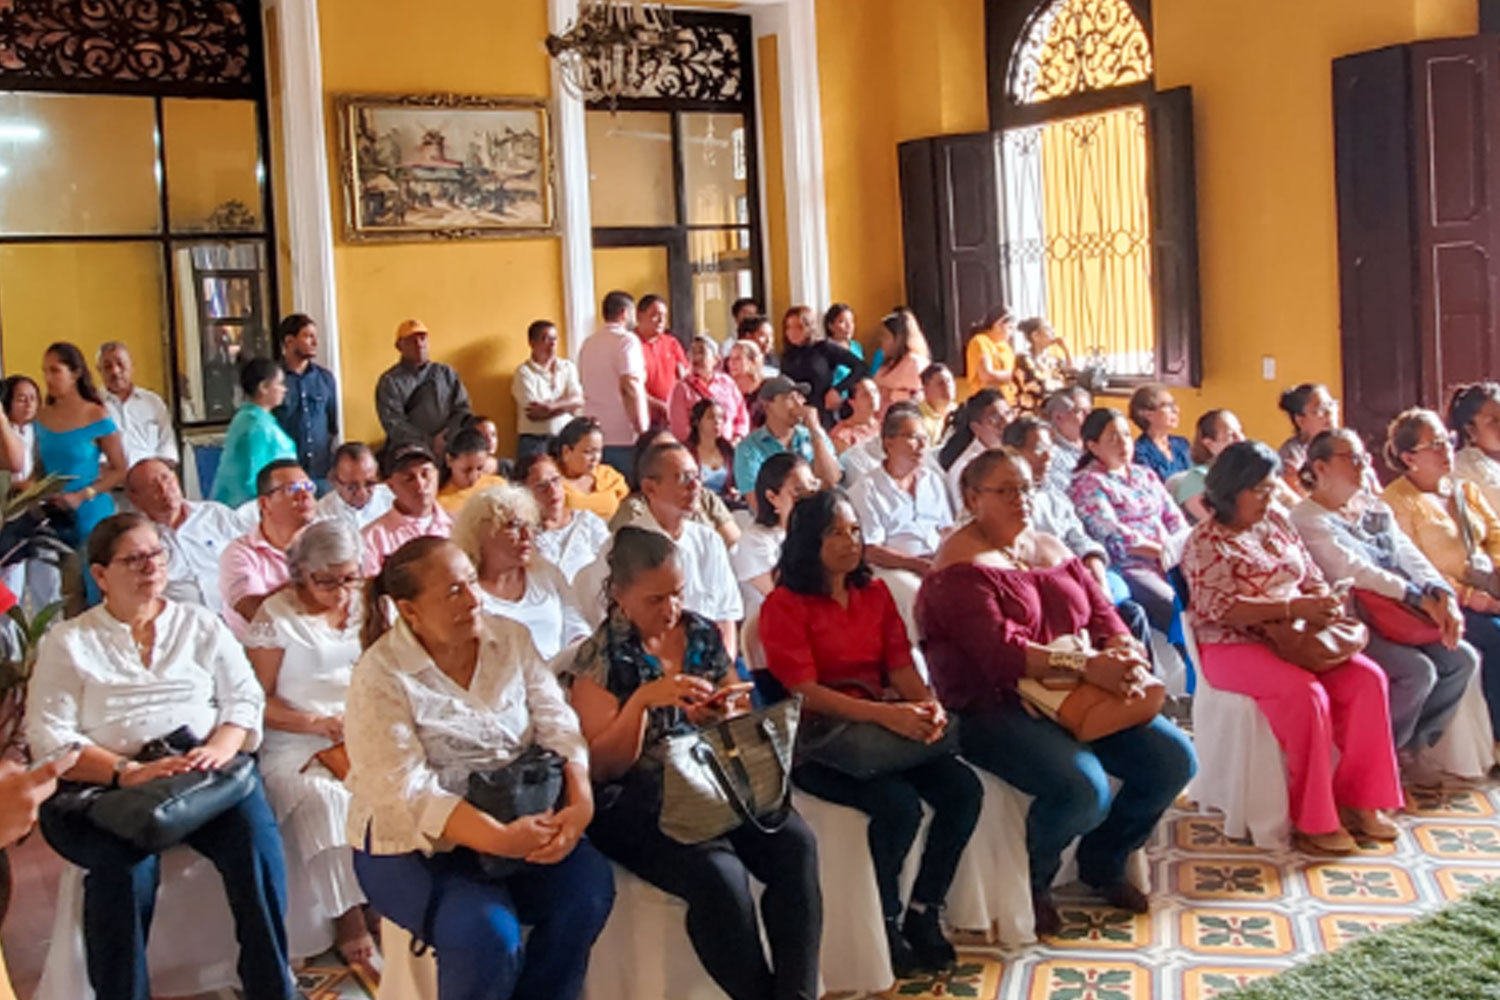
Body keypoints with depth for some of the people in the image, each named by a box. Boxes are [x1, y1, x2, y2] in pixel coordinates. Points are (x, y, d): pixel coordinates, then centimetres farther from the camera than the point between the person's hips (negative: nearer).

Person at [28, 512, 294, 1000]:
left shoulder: (202, 625, 17)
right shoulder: (67, 642, 10)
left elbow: (245, 699, 11)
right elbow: (49, 738, -1)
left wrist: (221, 747, -12)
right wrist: (129, 773, -16)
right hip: (107, 789, -1)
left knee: (256, 836, -27)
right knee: (127, 862, -32)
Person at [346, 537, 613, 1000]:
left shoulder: (510, 638, 1)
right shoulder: (381, 677, -14)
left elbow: (557, 725, -5)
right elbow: (404, 793, -23)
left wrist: (581, 801, -24)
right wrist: (500, 840, -33)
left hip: (517, 819, 5)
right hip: (415, 844, -5)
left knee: (589, 883, -20)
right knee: (487, 930, -29)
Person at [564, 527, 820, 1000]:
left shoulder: (704, 634, 8)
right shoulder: (601, 657, -5)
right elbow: (602, 767, -8)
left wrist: (722, 718, -6)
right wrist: (643, 700, -22)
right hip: (637, 800, -4)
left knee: (795, 844, -25)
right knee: (717, 873, -32)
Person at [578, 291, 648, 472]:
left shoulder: (588, 344, 15)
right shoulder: (627, 340, -7)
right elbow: (630, 388, -17)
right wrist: (643, 432, -15)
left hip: (595, 437, 7)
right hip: (624, 439, -7)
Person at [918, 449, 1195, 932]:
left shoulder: (1049, 548, 16)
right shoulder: (963, 566, -9)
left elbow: (1101, 612, 10)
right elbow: (999, 651, -22)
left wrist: (1124, 653, -13)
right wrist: (1085, 666, -29)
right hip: (995, 708, -8)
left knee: (1175, 758, -6)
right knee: (1085, 789, -30)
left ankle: (1103, 861, 18)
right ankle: (1031, 882, 2)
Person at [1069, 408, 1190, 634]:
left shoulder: (1145, 475, 23)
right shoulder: (1087, 484, 1)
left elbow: (1175, 520, 19)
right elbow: (1113, 535, -10)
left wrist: (1185, 548, -2)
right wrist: (1162, 552, -13)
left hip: (1170, 564, 6)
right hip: (1127, 567, -6)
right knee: (1177, 607, -30)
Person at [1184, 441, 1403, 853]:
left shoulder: (1276, 524, 14)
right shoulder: (1207, 541, -8)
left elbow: (1312, 577, 19)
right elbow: (1221, 609, -19)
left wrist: (1325, 602, -6)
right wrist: (1291, 608, -25)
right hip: (1235, 646, -7)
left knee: (1367, 679, -14)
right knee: (1306, 693, -32)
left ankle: (1358, 798, -5)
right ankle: (1312, 820, -20)